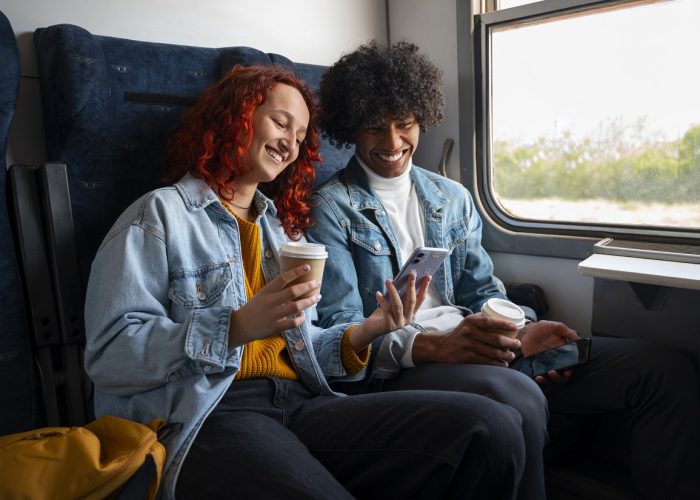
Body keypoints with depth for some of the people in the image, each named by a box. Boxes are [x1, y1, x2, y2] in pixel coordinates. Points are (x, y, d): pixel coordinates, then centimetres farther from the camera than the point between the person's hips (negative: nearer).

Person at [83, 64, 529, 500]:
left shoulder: (282, 226, 23)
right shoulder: (159, 214, 3)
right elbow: (108, 355, -8)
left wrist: (364, 332, 1)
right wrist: (237, 327, -20)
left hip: (298, 405, 6)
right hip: (204, 420, -5)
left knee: (491, 426, -18)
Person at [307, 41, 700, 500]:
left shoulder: (453, 198, 19)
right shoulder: (330, 208, 0)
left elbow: (483, 291, 17)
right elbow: (341, 332, -8)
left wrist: (521, 332, -6)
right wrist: (434, 346, -24)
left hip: (474, 350, 6)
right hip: (395, 370, -5)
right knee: (515, 398, -39)